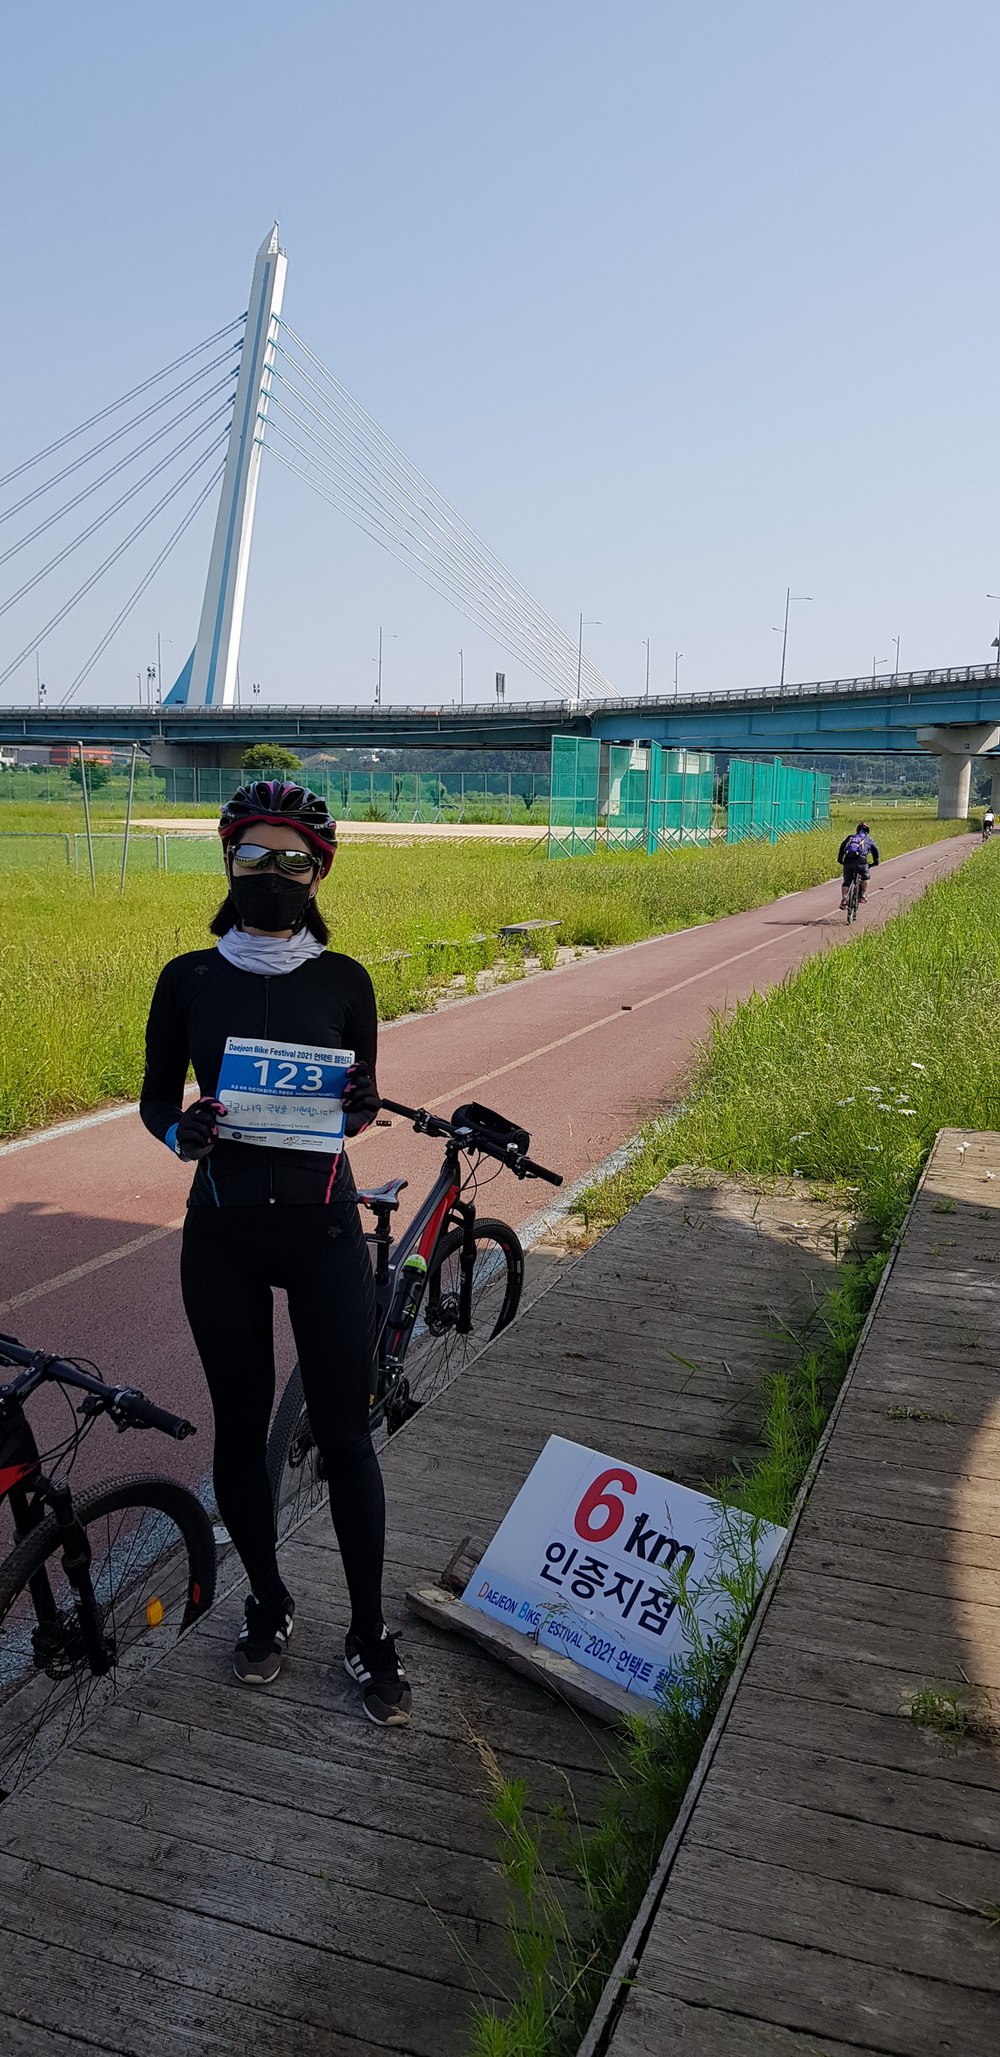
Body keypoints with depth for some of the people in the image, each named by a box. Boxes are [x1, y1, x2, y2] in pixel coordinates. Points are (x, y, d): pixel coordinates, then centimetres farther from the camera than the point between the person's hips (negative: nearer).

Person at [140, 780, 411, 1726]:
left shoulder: (343, 981, -2)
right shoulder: (189, 979, -2)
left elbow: (360, 1097, 6)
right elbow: (155, 1097, 6)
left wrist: (361, 1107, -17)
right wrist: (182, 1132, -17)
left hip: (322, 1227, -1)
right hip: (222, 1231, 1)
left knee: (343, 1432, 3)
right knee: (241, 1427, 12)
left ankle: (368, 1631, 22)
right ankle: (268, 1604, 35)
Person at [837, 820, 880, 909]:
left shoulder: (850, 837, 26)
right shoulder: (868, 839, 22)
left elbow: (841, 848, 19)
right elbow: (875, 850, 20)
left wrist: (840, 860, 25)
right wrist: (876, 862, 31)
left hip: (848, 862, 2)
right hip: (861, 862, -2)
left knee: (846, 882, 12)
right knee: (865, 878, 24)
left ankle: (843, 899, -2)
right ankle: (863, 895, 22)